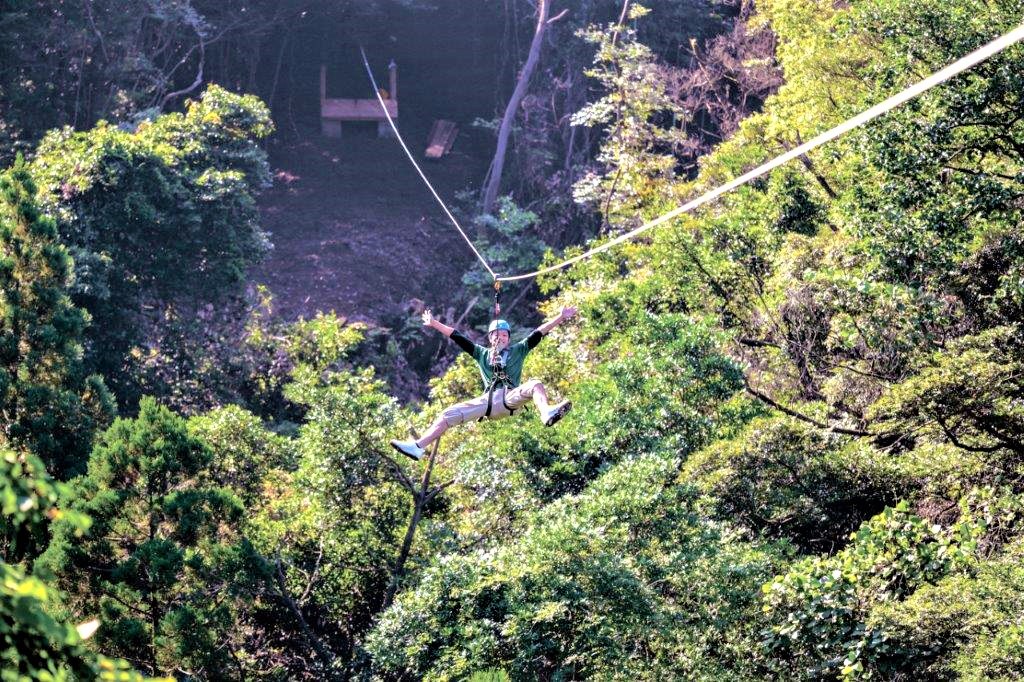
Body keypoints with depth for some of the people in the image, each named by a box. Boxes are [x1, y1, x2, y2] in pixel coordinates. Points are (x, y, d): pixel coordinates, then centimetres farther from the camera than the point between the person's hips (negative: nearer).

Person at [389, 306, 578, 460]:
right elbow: (458, 337, 25)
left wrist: (561, 318, 8)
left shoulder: (518, 350, 23)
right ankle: (418, 447, -22)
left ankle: (547, 413, -63)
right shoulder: (482, 354, 28)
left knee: (534, 384, -33)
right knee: (450, 414, -12)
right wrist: (435, 324, 24)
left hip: (512, 398, -2)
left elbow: (539, 333, 15)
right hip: (488, 400, 2)